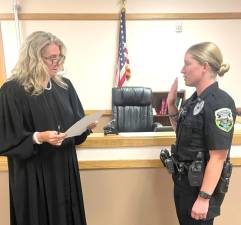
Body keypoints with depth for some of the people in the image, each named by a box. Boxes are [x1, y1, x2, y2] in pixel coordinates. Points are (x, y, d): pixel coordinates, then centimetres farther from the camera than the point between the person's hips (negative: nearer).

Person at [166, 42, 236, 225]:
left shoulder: (220, 103, -21)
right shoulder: (195, 99, 4)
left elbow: (218, 157, -22)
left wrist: (204, 198, -21)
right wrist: (171, 103, 4)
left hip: (201, 186, -8)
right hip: (183, 181, 8)